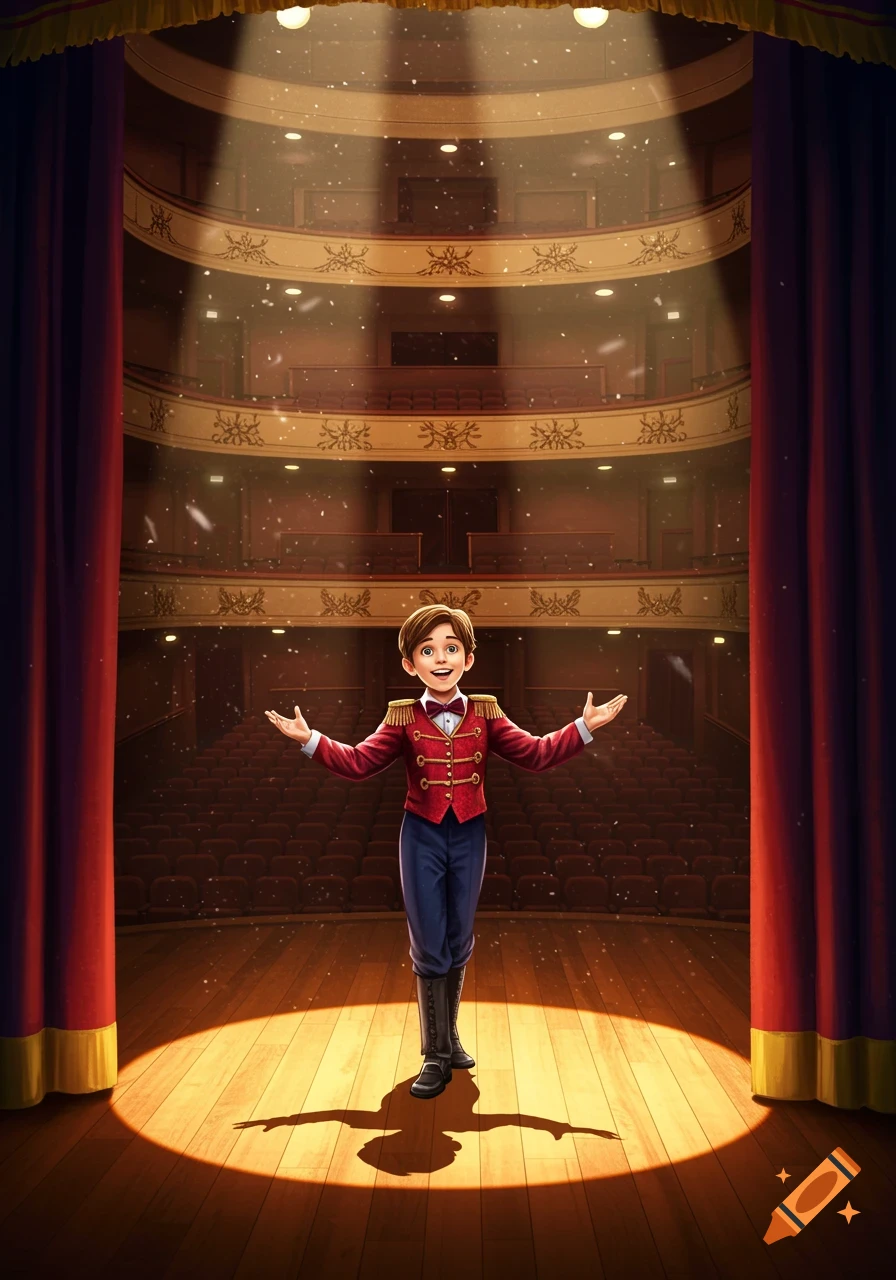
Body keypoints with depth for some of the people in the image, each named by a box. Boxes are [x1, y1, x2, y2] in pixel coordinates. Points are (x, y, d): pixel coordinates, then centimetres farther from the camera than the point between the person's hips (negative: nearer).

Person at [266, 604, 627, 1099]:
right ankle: (436, 1056, 15)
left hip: (468, 835, 2)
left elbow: (536, 753, -2)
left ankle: (449, 1037, 34)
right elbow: (357, 762, -7)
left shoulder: (485, 715, -2)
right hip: (422, 836, -2)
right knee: (428, 948, 2)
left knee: (458, 943, 13)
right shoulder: (403, 720, -5)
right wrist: (310, 739, -17)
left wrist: (583, 726, -11)